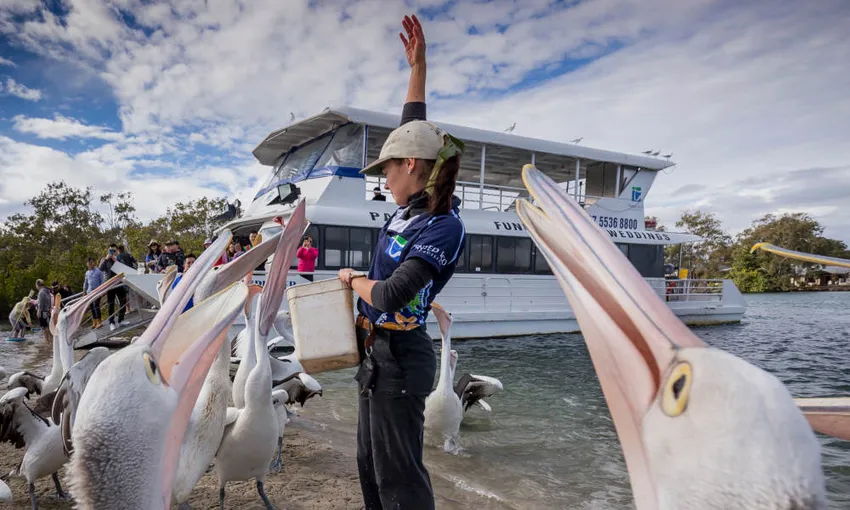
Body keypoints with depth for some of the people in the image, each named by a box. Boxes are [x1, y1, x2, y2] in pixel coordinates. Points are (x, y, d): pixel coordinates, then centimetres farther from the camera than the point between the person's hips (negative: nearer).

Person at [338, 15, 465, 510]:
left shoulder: (444, 228, -21)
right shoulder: (414, 205, 2)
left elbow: (390, 295, -27)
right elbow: (413, 131, 15)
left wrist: (354, 278, -7)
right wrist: (417, 64, 15)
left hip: (399, 356, -9)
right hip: (378, 351, 9)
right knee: (371, 464, 20)